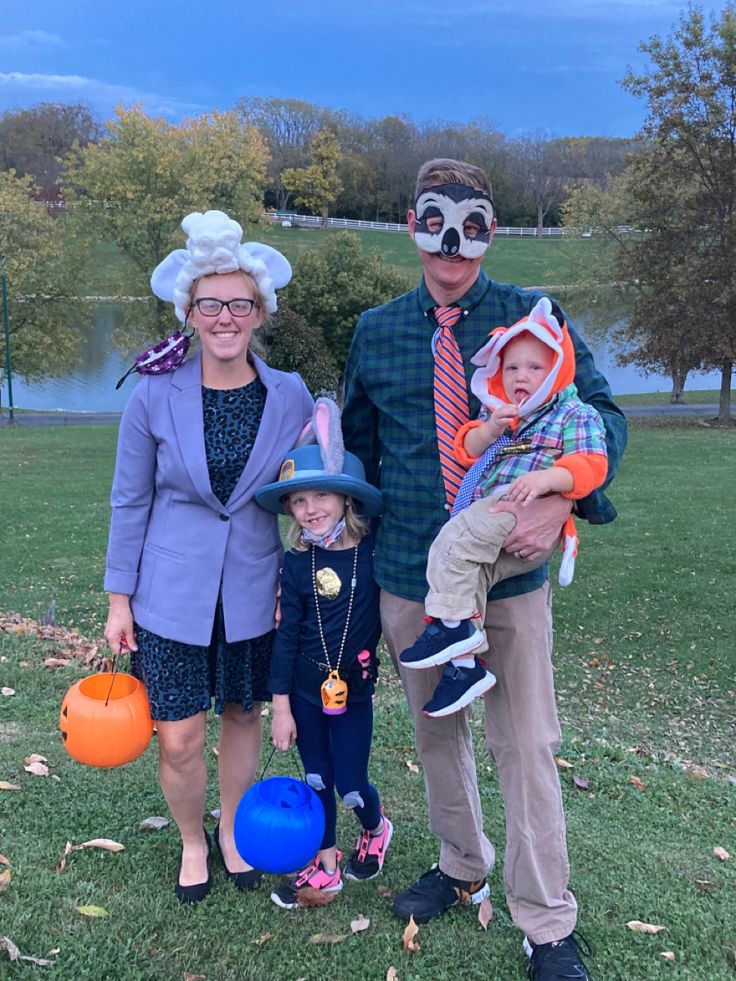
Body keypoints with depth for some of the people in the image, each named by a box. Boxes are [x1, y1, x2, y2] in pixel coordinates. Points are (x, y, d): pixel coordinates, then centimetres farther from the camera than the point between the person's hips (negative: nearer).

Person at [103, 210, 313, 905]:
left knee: (243, 715, 17)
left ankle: (233, 831, 42)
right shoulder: (154, 397, -9)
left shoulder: (291, 397, -5)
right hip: (172, 593, -1)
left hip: (257, 591, 2)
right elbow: (129, 502, -1)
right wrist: (119, 600, 0)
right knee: (178, 739, 3)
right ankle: (192, 842, 33)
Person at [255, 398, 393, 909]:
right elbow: (287, 633, -4)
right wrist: (281, 706, -2)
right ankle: (325, 866, 33)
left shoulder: (375, 552, -14)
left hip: (353, 690, -2)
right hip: (305, 691, 2)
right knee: (317, 780, 14)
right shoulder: (298, 562, -7)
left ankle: (376, 828, 39)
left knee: (351, 785, 5)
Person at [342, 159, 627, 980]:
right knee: (434, 731, 18)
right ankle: (462, 870, 42)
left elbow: (601, 415, -7)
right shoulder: (375, 333, 4)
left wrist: (561, 498, -25)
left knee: (525, 746, 4)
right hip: (407, 577, 3)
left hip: (510, 574, -2)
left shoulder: (533, 318, -4)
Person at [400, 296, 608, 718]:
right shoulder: (498, 413, 24)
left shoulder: (576, 415, 4)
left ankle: (450, 624, -12)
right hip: (492, 526, 7)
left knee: (455, 537, -23)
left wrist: (545, 479, -28)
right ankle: (464, 664, -2)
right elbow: (466, 450, 16)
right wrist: (490, 430, -4)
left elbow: (590, 465, -11)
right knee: (469, 572, -9)